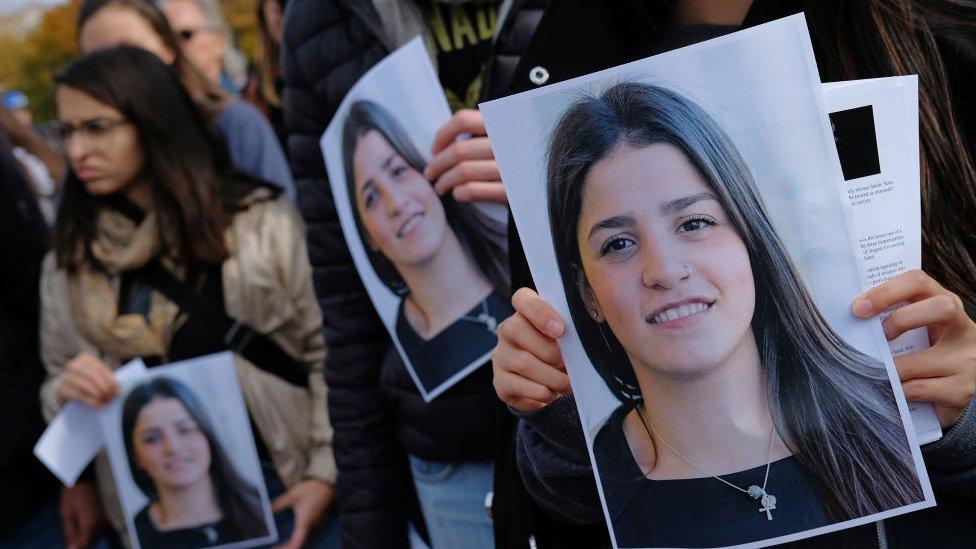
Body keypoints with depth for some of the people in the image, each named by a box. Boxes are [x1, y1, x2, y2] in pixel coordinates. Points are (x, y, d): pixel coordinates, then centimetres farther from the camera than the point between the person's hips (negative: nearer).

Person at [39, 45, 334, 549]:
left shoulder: (260, 221, -6)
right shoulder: (69, 261, 4)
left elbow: (325, 348, -4)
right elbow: (55, 384, 11)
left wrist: (325, 471, -10)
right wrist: (68, 392, -12)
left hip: (275, 481, -2)